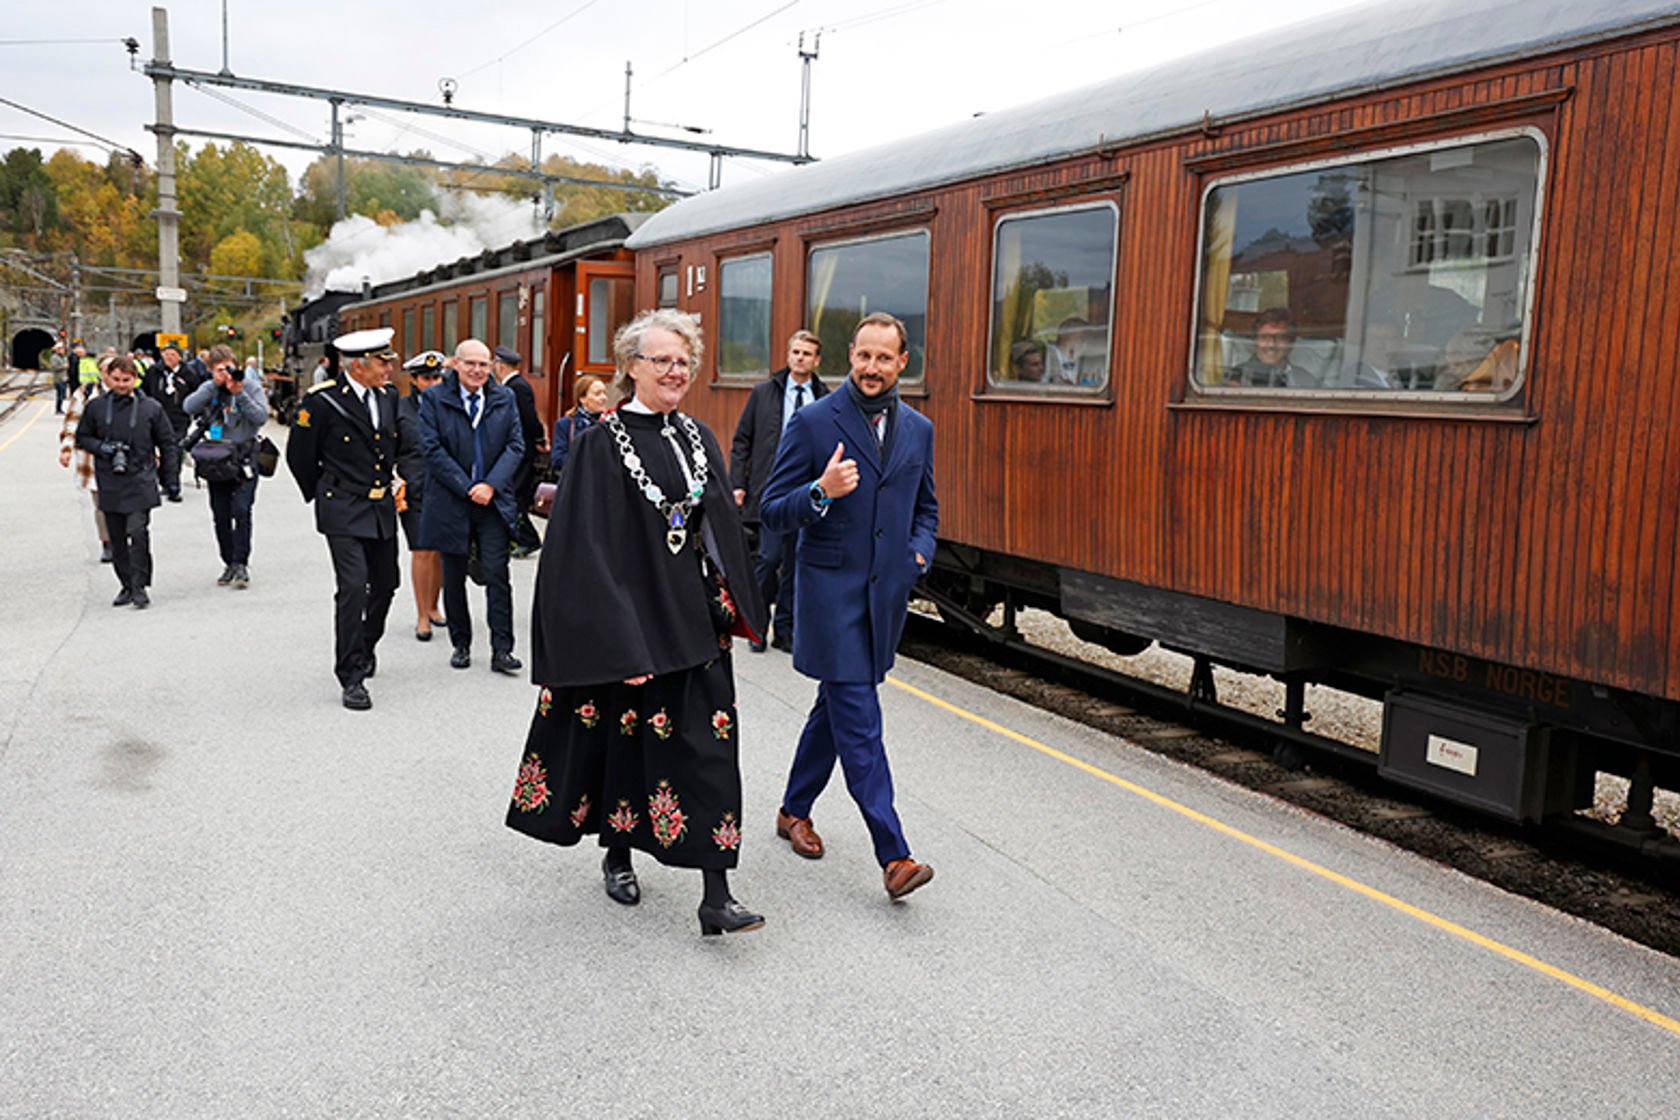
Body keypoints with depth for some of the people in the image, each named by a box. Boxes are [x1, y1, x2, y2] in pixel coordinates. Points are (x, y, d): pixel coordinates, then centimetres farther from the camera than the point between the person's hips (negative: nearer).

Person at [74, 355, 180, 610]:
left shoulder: (151, 408, 2)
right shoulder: (96, 407, 6)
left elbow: (167, 442, 10)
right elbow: (82, 437, 15)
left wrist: (171, 473, 5)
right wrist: (101, 447, -5)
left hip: (140, 481, -3)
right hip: (109, 482, 3)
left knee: (138, 532, -14)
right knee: (117, 538, 8)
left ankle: (140, 586, -7)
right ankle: (127, 586, 18)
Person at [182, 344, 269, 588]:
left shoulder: (251, 386, -1)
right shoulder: (209, 388, 8)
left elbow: (261, 417, -13)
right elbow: (189, 407, -9)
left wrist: (239, 394, -21)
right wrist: (215, 384, -14)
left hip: (243, 459, -4)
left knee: (241, 510, -14)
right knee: (220, 515, 8)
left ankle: (241, 564, -8)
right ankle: (229, 563, 18)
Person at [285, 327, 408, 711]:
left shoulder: (388, 398, 7)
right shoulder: (323, 402, -11)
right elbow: (299, 455, -1)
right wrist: (322, 495, 7)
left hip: (382, 510, 6)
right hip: (343, 513, -6)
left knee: (385, 584, 14)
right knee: (353, 588, -14)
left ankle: (365, 647, 40)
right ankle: (351, 676, -6)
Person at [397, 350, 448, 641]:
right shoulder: (401, 409, 2)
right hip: (415, 489, -2)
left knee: (441, 551, 8)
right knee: (422, 552, -5)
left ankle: (433, 607, 26)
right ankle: (422, 616, 4)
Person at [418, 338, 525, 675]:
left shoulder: (505, 398, 7)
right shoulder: (433, 398, 0)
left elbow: (515, 446, 2)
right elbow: (432, 448, -7)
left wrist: (491, 485, -11)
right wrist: (467, 488, -13)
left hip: (494, 501, 1)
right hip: (451, 502, 0)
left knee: (497, 574, -4)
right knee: (454, 577, 9)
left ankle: (501, 650, 0)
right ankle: (461, 644, 22)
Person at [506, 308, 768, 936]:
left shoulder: (698, 439, 9)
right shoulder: (602, 443, -8)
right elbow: (588, 548, -13)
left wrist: (733, 608, 10)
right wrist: (619, 642, -19)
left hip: (696, 621, 5)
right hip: (632, 619, -4)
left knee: (708, 745, -1)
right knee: (627, 736, 10)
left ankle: (715, 896, 3)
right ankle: (618, 855, 35)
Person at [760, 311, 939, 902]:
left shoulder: (918, 430, 10)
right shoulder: (813, 422, -5)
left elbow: (925, 508, 23)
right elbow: (774, 510, -5)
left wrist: (919, 554, 4)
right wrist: (820, 492, -23)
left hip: (887, 592, 6)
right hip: (831, 589, -5)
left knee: (838, 706, 17)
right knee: (859, 722, -7)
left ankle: (794, 810, 36)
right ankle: (893, 855, -5)